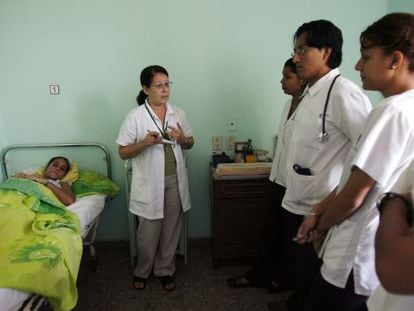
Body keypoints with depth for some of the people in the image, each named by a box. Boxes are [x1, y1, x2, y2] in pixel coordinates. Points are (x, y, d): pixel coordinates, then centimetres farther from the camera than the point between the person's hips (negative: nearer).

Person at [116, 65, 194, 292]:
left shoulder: (178, 113, 2)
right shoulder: (135, 116, -9)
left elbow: (189, 144, 11)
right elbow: (123, 152, -7)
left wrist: (182, 139, -12)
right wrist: (144, 143, -24)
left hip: (174, 180, 4)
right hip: (149, 182, -3)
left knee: (171, 229, 13)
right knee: (148, 231, 8)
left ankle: (165, 270, 34)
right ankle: (142, 271, 34)